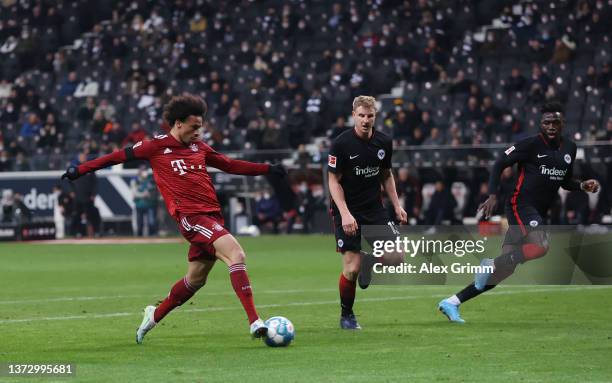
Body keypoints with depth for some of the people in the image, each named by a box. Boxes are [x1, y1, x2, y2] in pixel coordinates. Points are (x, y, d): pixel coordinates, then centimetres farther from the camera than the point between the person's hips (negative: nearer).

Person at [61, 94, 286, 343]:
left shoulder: (198, 147, 16)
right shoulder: (157, 146, -1)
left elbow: (229, 165, 27)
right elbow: (121, 155, 8)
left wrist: (267, 169, 24)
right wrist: (81, 169, 11)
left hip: (211, 216, 8)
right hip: (191, 217, -8)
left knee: (195, 280, 15)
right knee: (236, 255, -23)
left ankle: (155, 315, 37)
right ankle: (254, 322, -28)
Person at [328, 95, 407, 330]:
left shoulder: (384, 142, 2)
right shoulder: (341, 144, -12)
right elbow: (333, 181, -9)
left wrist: (397, 206, 8)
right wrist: (345, 213, -19)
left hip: (374, 209, 4)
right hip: (348, 212, -4)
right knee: (351, 268, -10)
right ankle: (346, 315, 13)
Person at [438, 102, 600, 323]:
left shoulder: (569, 149, 13)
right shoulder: (531, 145, -8)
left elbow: (565, 181, 26)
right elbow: (499, 164, -6)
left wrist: (582, 186, 6)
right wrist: (492, 195, -17)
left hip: (539, 213, 7)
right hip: (521, 205, -7)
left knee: (503, 270, 1)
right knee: (540, 246, -34)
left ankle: (451, 302, 5)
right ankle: (490, 264, -16)